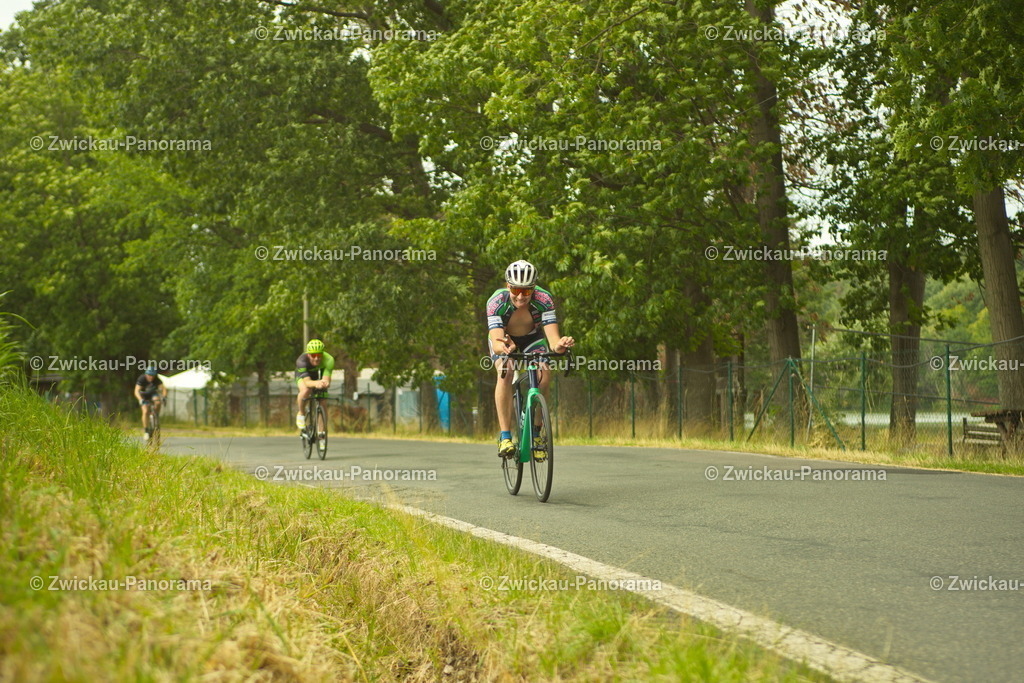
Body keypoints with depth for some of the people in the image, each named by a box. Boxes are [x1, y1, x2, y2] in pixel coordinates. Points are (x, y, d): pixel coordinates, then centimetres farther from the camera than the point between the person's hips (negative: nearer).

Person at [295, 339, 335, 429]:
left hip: (319, 376, 2)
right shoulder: (301, 361, -40)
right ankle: (301, 414, -9)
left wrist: (325, 383, -70)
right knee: (306, 390, -35)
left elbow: (326, 379, -45)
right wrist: (316, 383, -73)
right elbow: (307, 382, -50)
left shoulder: (328, 360, -36)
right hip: (303, 376, -2)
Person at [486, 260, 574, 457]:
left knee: (544, 376, -24)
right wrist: (502, 347, -69)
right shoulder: (496, 302, -35)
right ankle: (505, 436, -24)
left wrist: (559, 345, -64)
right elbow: (496, 341, -46)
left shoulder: (544, 299, -33)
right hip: (505, 338, -1)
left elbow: (552, 337, -41)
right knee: (505, 374, -30)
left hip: (533, 337, 1)